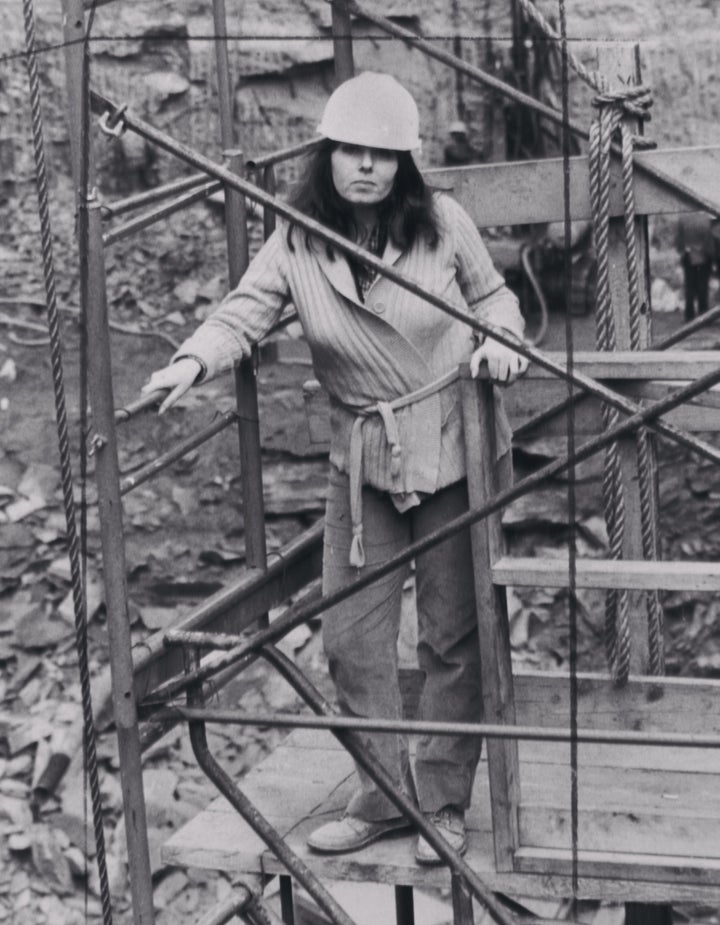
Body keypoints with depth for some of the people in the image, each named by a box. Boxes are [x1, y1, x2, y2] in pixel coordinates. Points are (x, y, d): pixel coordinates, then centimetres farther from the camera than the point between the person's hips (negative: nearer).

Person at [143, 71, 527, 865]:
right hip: (361, 462, 2)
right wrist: (194, 360, -34)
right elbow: (243, 313, -15)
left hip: (454, 448, -2)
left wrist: (502, 340, -12)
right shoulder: (296, 245, -6)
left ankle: (445, 802, 22)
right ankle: (383, 798, 23)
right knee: (351, 638, 6)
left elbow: (491, 294, 8)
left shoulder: (442, 223, -8)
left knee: (452, 636, 6)